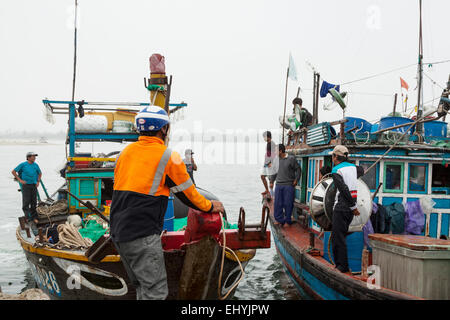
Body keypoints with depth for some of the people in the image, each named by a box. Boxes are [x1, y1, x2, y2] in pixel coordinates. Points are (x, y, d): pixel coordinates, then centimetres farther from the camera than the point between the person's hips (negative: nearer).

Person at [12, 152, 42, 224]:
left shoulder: (36, 165, 8)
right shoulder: (23, 165, -4)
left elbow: (40, 173, 25)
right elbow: (13, 171, 1)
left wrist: (38, 181, 11)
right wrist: (20, 180, -6)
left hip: (34, 185, 4)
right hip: (26, 185, -4)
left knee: (34, 202, 6)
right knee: (26, 201, -8)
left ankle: (34, 217, 13)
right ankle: (28, 217, -5)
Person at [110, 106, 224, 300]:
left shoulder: (125, 152, 12)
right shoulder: (167, 156, -8)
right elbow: (186, 192, 0)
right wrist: (209, 207, 16)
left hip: (118, 232, 8)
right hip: (142, 235, -8)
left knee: (142, 287, 19)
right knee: (156, 291, -2)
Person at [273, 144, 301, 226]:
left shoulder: (291, 159, -3)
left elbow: (298, 169, 4)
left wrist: (296, 180, -1)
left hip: (289, 185, -4)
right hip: (278, 185, 4)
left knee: (288, 204, 0)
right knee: (277, 203, 3)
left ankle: (288, 221, 10)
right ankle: (280, 220, 14)